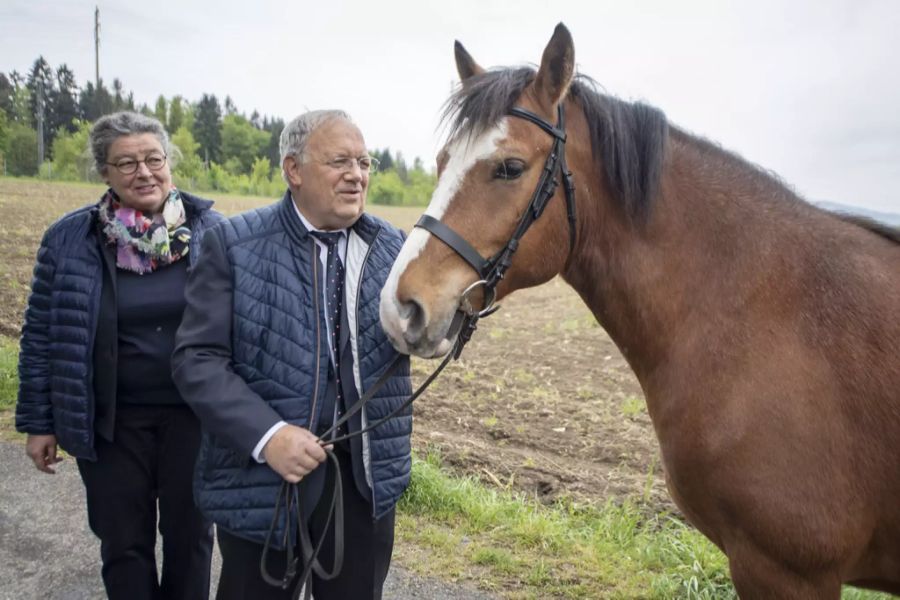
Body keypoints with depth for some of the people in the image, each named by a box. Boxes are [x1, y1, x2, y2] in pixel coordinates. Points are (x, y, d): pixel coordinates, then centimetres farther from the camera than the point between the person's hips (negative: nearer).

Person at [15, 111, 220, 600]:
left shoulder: (209, 229, -4)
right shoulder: (70, 240, -4)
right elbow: (41, 336, 2)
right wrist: (38, 423, 3)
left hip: (194, 414, 0)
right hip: (112, 422, 0)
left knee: (190, 536, 15)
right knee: (124, 543, 14)